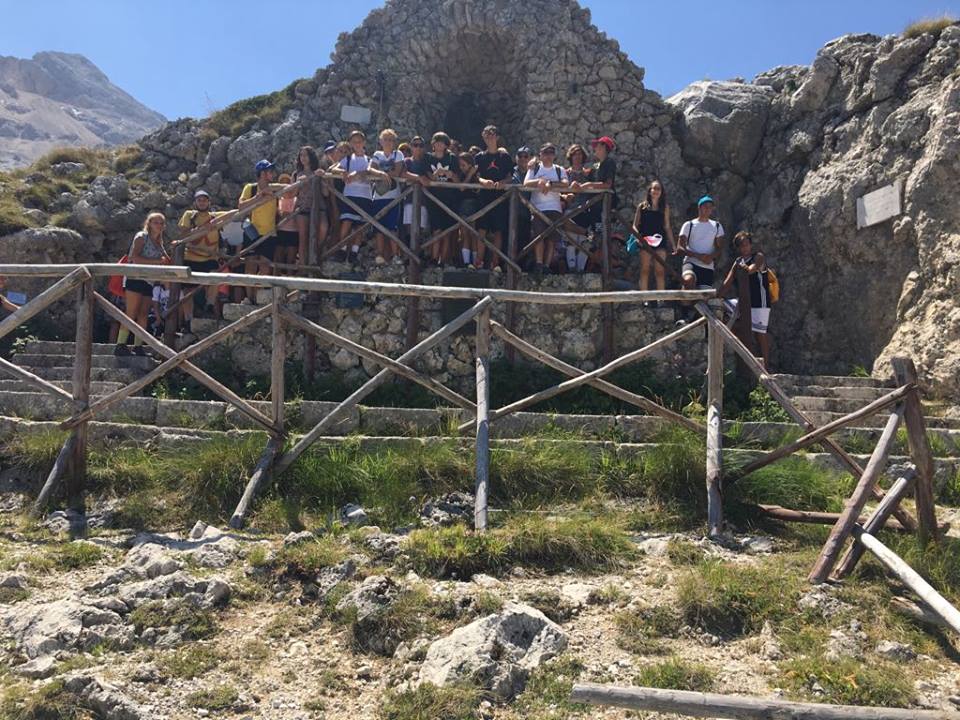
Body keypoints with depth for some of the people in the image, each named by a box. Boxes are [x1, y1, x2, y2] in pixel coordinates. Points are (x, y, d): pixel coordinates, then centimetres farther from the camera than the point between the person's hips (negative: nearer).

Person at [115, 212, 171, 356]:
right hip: (136, 278, -7)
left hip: (149, 281, 7)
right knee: (132, 313, -12)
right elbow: (135, 258, -13)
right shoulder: (141, 237, 0)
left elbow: (167, 261, 17)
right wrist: (156, 261, -15)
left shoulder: (159, 243, 20)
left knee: (144, 315, 2)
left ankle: (138, 347, 4)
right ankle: (121, 345, -12)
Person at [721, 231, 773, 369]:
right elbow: (728, 282, 8)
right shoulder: (738, 261, 12)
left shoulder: (758, 257, -8)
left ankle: (766, 366, 1)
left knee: (760, 332, -6)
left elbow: (750, 270, -28)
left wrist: (742, 266, -7)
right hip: (745, 301, 8)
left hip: (760, 302, -8)